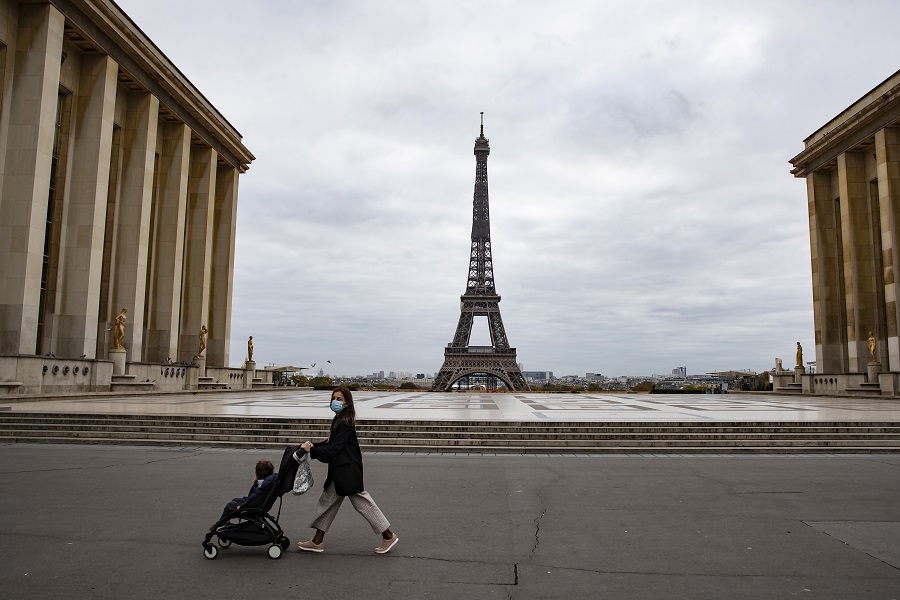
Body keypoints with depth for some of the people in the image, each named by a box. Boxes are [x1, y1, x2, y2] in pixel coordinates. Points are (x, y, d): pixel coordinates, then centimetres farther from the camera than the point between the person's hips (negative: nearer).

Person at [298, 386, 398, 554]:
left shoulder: (346, 423, -18)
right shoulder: (338, 420, 12)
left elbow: (335, 448, -23)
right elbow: (331, 443, 17)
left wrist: (312, 450, -22)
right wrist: (313, 445, 3)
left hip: (348, 470, -10)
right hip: (339, 470, 10)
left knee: (362, 502, -3)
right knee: (327, 501, 14)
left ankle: (388, 536, 7)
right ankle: (317, 541, 24)